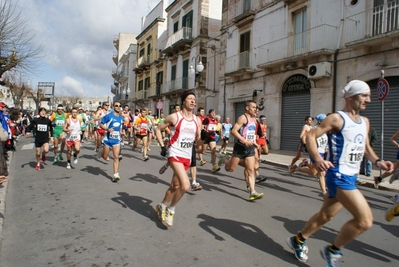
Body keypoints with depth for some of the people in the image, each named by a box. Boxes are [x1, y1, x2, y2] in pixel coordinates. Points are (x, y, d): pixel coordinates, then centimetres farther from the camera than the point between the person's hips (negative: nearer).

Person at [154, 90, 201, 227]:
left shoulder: (197, 120, 6)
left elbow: (198, 138, 15)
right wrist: (162, 146, -7)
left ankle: (162, 206, 40)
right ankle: (171, 209, 5)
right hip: (175, 155, -6)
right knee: (185, 185, -20)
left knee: (175, 186, 17)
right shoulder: (174, 117, -8)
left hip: (187, 157, 6)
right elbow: (158, 129, 1)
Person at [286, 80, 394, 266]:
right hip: (339, 176, -9)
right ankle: (332, 250, 9)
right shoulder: (337, 118, -12)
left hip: (351, 177, 9)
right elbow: (311, 135, -15)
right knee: (365, 220, -12)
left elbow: (365, 147, 23)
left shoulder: (365, 122, 14)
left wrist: (377, 161, 4)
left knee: (325, 215, 17)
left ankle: (298, 240, 35)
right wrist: (317, 159, -30)